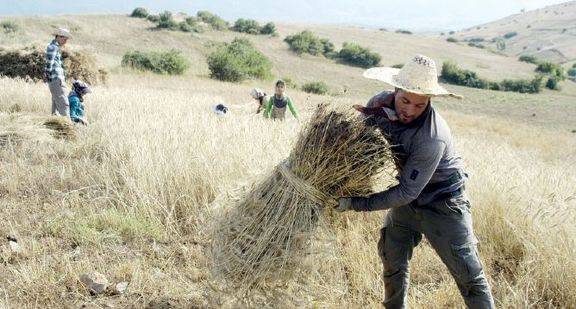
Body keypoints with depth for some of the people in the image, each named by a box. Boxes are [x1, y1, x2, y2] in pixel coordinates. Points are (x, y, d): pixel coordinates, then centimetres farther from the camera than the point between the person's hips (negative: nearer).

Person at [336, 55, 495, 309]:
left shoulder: (433, 138, -35)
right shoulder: (380, 104, -16)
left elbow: (407, 192, -31)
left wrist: (356, 203, -31)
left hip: (442, 204, -6)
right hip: (407, 201, 6)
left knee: (468, 275, -2)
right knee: (392, 261, 16)